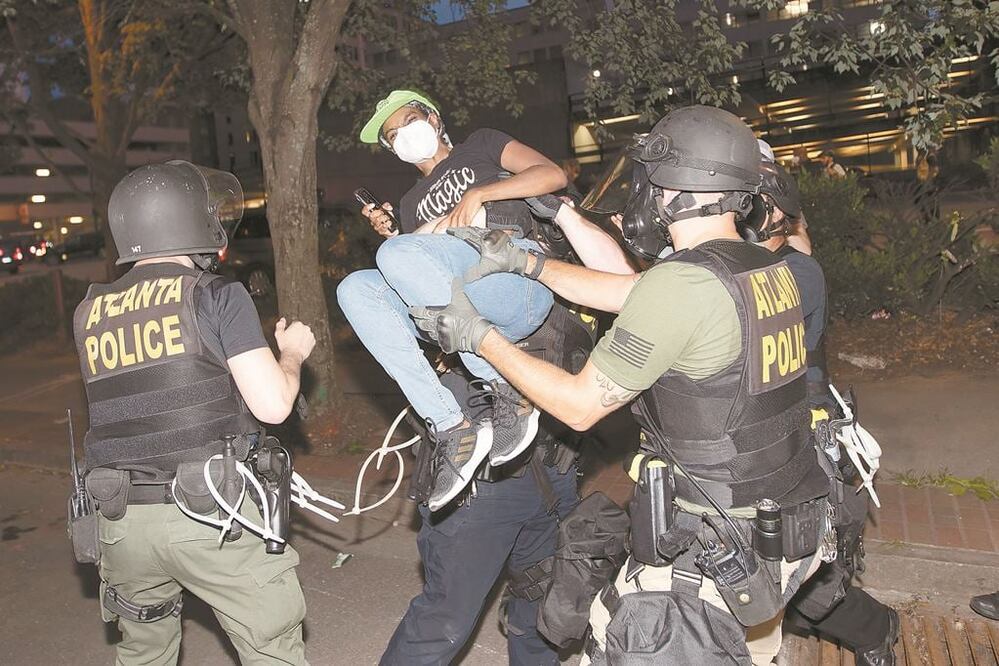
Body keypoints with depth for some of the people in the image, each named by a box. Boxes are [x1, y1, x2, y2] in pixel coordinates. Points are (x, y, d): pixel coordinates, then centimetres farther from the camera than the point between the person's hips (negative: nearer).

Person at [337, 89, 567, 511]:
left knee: (400, 254, -28)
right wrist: (389, 234, 10)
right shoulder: (412, 202, 37)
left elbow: (553, 175, 8)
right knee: (355, 289, -18)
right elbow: (411, 272, 27)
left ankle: (505, 389, -25)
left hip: (514, 263, -5)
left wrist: (478, 194, -2)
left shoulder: (480, 147, 24)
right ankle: (451, 429, -28)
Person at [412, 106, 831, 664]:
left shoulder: (679, 284, -24)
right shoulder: (770, 269, 3)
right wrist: (524, 261, 12)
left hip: (727, 547, -8)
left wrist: (477, 336, -7)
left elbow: (580, 405, -15)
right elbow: (625, 291, 11)